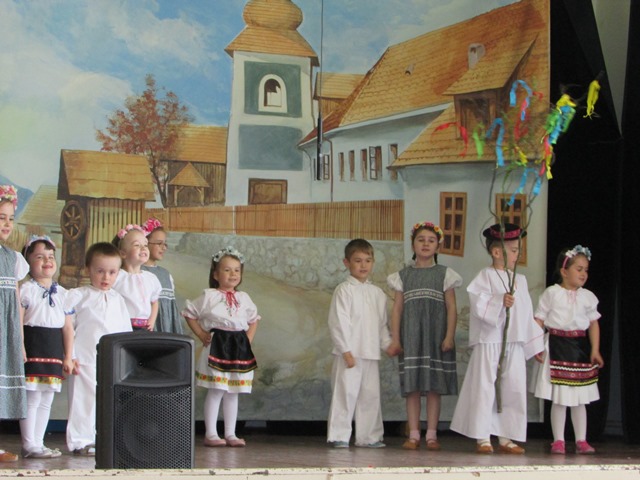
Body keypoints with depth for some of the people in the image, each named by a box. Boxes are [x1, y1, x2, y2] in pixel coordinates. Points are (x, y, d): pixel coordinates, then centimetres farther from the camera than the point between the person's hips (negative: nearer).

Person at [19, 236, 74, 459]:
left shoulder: (62, 293, 11)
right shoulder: (26, 290, -5)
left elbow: (68, 327, 11)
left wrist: (68, 357, 8)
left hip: (54, 351, 6)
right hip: (32, 349, -6)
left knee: (46, 400, 10)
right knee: (31, 399, -4)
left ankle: (38, 443, 17)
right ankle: (29, 445, 2)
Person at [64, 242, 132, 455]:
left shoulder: (118, 300, 15)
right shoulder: (77, 296, 0)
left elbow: (126, 333, 17)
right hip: (86, 360, -4)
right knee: (85, 399, -4)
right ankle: (81, 441, 2)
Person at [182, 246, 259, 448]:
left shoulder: (243, 298, 11)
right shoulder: (209, 296, -4)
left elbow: (253, 319, 24)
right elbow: (189, 313, 1)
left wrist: (248, 338, 10)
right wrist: (201, 334, -4)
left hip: (239, 347, 5)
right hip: (217, 345, -5)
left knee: (233, 392, 8)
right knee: (215, 391, -6)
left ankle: (230, 434, 13)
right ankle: (211, 434, -1)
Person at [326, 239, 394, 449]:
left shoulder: (377, 293, 13)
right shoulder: (344, 290, -5)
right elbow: (338, 322, -10)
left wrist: (388, 344, 6)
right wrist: (346, 351, -14)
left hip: (371, 354, 6)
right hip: (349, 353, -6)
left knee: (371, 395, 8)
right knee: (345, 393, -5)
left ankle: (369, 436, 16)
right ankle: (339, 436, 1)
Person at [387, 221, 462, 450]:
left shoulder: (444, 274, 5)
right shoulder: (403, 276, 8)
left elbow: (451, 308, 1)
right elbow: (397, 308, 6)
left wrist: (449, 336, -8)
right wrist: (395, 338, 0)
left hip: (436, 336, -1)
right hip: (410, 336, 1)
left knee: (434, 387, 0)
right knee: (412, 387, 1)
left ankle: (431, 434, 5)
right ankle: (413, 434, 5)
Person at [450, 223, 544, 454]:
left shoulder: (520, 280, 15)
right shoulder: (485, 277, -3)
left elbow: (527, 314, 18)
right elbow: (479, 305, -15)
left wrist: (535, 345, 17)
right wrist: (500, 302, -28)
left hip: (515, 344, 6)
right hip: (489, 342, -6)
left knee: (514, 389, 4)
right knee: (484, 388, -4)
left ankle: (505, 437, 11)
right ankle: (482, 437, 2)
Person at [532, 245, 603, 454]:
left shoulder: (587, 296, 6)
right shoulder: (551, 294, -3)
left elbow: (593, 323, 8)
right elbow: (539, 321, -3)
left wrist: (595, 350, 0)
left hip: (580, 346, 3)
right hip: (557, 346, -3)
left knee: (579, 398, 8)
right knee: (559, 398, -1)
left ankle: (581, 440, 13)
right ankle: (558, 441, 6)